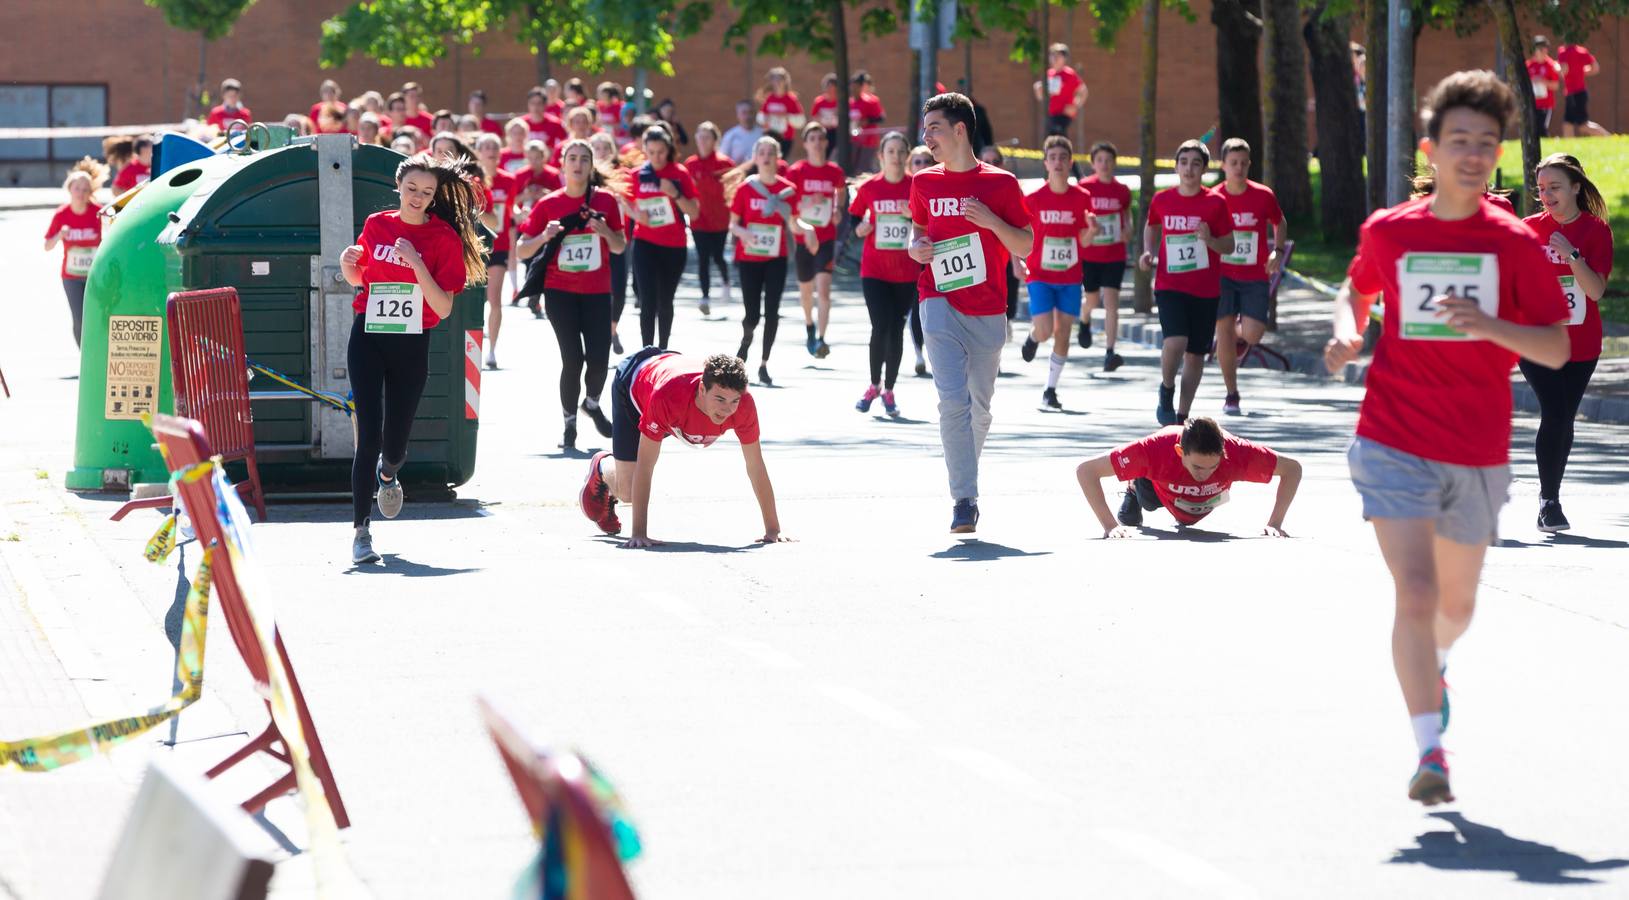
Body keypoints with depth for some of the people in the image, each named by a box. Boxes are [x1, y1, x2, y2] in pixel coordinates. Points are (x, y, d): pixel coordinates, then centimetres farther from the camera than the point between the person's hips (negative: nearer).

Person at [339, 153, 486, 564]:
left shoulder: (444, 238, -5)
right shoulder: (376, 225, 3)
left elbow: (444, 308, -12)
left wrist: (416, 263, -22)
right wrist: (347, 263, -4)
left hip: (412, 345, -1)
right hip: (368, 340, 1)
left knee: (395, 441, 7)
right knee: (369, 434, -11)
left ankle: (387, 474, 46)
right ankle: (361, 530, -8)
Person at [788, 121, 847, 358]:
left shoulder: (834, 171, 0)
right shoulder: (796, 171, -6)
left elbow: (842, 191, 23)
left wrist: (838, 210, 4)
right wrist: (807, 202, -21)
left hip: (826, 239, -1)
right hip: (803, 238, 1)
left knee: (823, 289, -18)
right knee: (806, 290, 17)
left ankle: (820, 339, -22)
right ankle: (810, 326, 46)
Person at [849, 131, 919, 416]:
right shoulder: (869, 187, -1)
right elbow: (853, 218, 11)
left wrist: (914, 216, -17)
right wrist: (859, 228, -10)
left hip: (907, 273, 0)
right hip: (874, 271, 0)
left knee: (896, 330, 5)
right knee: (880, 327, -10)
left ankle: (889, 391, 19)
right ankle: (874, 385, 10)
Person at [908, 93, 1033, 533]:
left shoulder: (1001, 183, 0)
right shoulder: (924, 182, 8)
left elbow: (1024, 247, 2)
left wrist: (991, 221, -14)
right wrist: (915, 248, 1)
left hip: (987, 311, 0)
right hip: (940, 303, 0)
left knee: (980, 406, 11)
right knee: (953, 400, -15)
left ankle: (967, 481, 33)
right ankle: (964, 499, -16)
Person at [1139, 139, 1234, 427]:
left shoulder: (1215, 203, -3)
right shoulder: (1162, 200, 1)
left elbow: (1229, 246, 3)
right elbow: (1150, 227, 22)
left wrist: (1209, 239, -18)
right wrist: (1148, 252, 4)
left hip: (1206, 289, 1)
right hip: (1169, 284, -1)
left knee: (1196, 353, 6)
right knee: (1175, 341, -23)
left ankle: (1182, 414, 20)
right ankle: (1166, 391, 6)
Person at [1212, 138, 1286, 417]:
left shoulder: (1264, 195, -4)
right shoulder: (1213, 198, -4)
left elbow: (1280, 223, 13)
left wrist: (1278, 252, -2)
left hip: (1255, 276, 0)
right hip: (1222, 275, 0)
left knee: (1253, 334, -11)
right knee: (1224, 332, -5)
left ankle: (1238, 334, 29)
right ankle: (1231, 396, 7)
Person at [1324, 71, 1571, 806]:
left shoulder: (1514, 243, -3)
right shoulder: (1388, 233, -1)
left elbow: (1556, 349, -4)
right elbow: (1356, 289, 20)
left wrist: (1492, 327, -22)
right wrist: (1347, 334, -2)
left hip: (1479, 454, 2)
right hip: (1395, 444, -2)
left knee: (1456, 600, 18)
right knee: (1415, 592, -17)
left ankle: (1433, 665, 53)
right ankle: (1430, 750, -16)